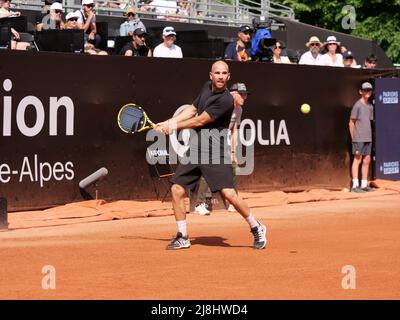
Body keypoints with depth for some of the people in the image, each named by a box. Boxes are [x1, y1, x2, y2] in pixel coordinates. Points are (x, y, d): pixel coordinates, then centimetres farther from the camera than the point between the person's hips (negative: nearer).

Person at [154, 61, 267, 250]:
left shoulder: (225, 100, -16)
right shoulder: (206, 87, 10)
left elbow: (199, 121, -12)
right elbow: (192, 110, 22)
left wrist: (174, 126, 0)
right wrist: (167, 123, 13)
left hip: (215, 152, -7)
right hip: (195, 149, 7)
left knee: (229, 194, -16)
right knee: (176, 190, 1)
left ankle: (257, 229, 5)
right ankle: (182, 237, 14)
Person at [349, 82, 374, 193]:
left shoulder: (370, 106, 14)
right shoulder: (357, 105, -7)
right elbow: (351, 123, -6)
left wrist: (369, 136, 12)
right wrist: (353, 138, -8)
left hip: (368, 138, 7)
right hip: (359, 138, -7)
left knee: (367, 160, 8)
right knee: (357, 159, -7)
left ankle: (364, 184, 14)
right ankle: (355, 185, -7)